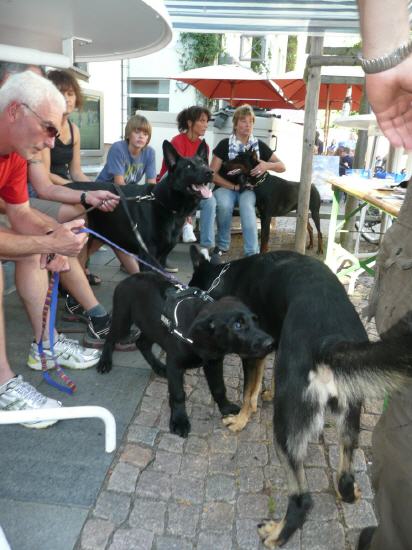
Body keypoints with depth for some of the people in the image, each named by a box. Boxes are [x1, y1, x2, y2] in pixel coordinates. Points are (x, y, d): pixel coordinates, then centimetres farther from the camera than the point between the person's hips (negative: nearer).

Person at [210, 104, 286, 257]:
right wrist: (234, 186, -17)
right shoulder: (225, 144, -5)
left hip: (249, 188, 1)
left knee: (246, 205, -35)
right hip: (226, 187, -1)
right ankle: (222, 245, -12)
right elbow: (213, 174, -8)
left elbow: (282, 167, 5)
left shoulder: (259, 145, 4)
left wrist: (267, 165, -18)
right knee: (224, 204, -36)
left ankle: (252, 253, -33)